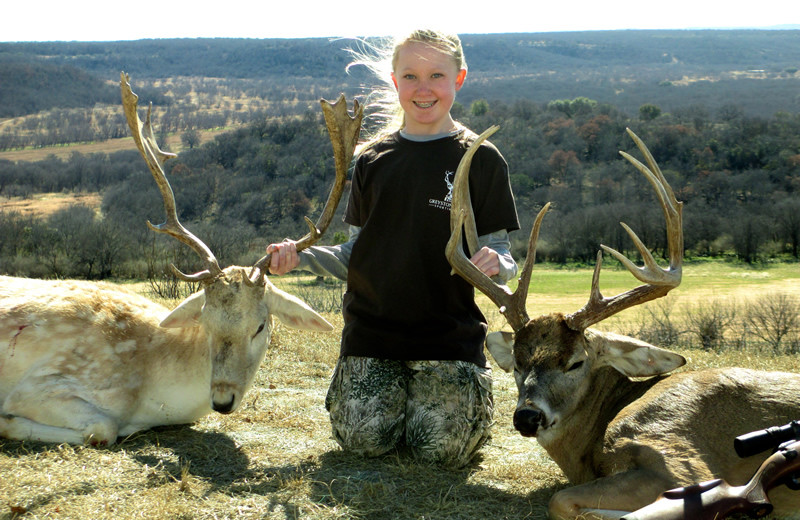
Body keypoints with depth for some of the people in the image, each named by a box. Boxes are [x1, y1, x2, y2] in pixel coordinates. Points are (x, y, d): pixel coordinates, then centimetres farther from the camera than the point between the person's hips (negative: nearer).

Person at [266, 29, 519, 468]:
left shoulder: (480, 159, 0)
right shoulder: (374, 159, 9)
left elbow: (500, 255, 0)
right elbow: (356, 256, 13)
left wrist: (495, 265, -24)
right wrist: (301, 256, -5)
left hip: (450, 331, -2)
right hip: (372, 330, 2)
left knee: (442, 448, -15)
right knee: (366, 439, -13)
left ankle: (472, 390, 18)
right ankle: (398, 389, 20)